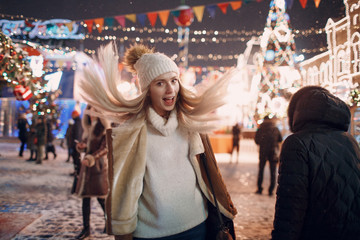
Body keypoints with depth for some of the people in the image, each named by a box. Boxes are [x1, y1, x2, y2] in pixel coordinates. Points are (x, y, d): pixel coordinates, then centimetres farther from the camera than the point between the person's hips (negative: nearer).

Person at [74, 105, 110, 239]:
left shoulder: (104, 128, -8)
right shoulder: (88, 128, 14)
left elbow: (105, 148, -15)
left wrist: (90, 158, -23)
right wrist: (81, 145, -1)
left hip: (99, 165, -7)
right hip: (87, 165, 7)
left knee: (101, 197, -3)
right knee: (85, 198, 7)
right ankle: (86, 229, 15)